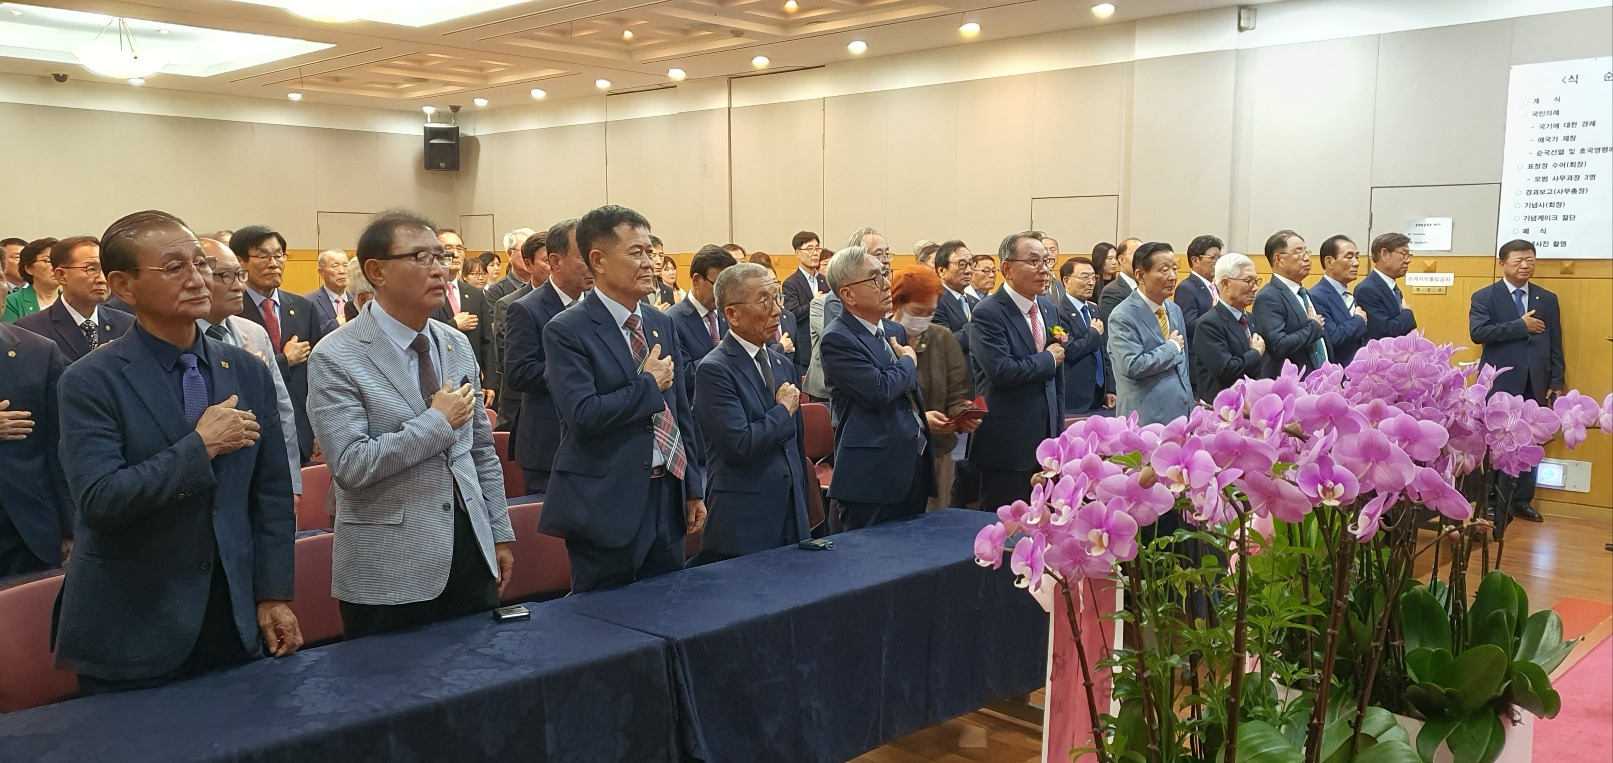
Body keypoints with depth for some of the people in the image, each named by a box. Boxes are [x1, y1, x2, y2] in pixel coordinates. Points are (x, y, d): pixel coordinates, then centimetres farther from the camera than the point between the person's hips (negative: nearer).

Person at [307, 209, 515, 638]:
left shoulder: (458, 345, 9)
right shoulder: (335, 359, -10)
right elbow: (349, 465, -19)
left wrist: (500, 533, 13)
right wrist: (438, 422, -15)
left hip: (471, 555, 5)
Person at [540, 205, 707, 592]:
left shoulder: (661, 323, 11)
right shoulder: (567, 331, -11)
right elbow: (584, 414, -23)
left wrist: (694, 487, 13)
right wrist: (649, 385, -13)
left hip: (667, 494, 7)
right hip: (607, 505, -6)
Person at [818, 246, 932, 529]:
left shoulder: (896, 331, 14)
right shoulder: (837, 339, -12)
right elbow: (879, 391, -23)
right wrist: (908, 362, -5)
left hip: (915, 466, 8)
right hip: (874, 474, -8)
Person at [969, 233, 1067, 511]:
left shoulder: (1048, 309, 12)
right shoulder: (988, 314, -13)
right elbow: (1001, 371, -26)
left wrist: (1058, 431, 18)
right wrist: (1048, 359, -11)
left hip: (1046, 439, 7)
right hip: (1007, 445, -7)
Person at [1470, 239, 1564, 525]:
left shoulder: (1547, 299, 11)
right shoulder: (1484, 297, 0)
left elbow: (1555, 344, 10)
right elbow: (1477, 333, -16)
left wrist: (1556, 383, 4)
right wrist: (1521, 325, -15)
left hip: (1535, 384, 4)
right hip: (1500, 383, -4)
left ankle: (1521, 500, 18)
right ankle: (1492, 502, 9)